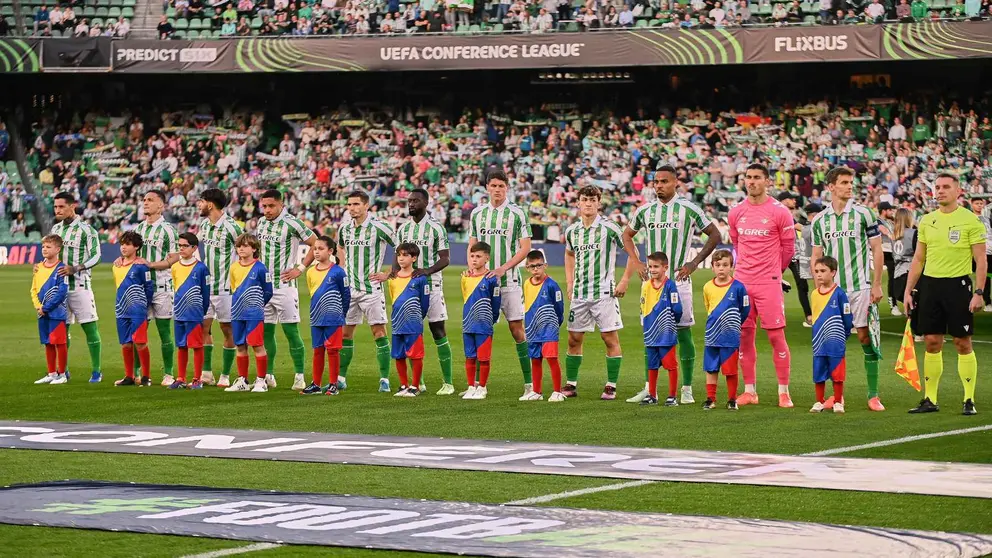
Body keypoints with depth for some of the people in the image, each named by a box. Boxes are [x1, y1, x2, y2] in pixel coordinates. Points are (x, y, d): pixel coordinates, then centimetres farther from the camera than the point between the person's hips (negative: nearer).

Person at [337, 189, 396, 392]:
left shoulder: (378, 227, -10)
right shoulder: (344, 229, 8)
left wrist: (389, 274, -7)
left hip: (371, 288, -5)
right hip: (349, 288, 5)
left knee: (379, 333, -6)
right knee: (345, 333, 7)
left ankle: (384, 379, -4)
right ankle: (341, 378, 15)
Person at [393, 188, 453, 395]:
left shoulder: (436, 228, -5)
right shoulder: (403, 229, 10)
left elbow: (445, 258, -7)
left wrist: (427, 270, -24)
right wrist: (395, 268, -9)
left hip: (431, 285, -5)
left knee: (438, 333, -5)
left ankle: (447, 383, -2)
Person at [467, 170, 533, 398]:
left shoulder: (517, 214, -1)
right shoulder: (477, 213, 10)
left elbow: (525, 248, -3)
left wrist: (502, 268, -13)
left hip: (509, 281, -3)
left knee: (517, 329, -5)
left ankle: (529, 383, -1)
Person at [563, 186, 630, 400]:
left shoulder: (609, 228, -7)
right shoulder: (572, 231, 8)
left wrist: (625, 280, -8)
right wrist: (569, 284, 18)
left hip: (604, 292, -5)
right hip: (579, 294, 5)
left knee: (610, 338, -3)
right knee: (574, 339, 7)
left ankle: (611, 386, 2)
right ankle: (571, 385, 16)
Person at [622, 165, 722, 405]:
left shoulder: (688, 209, -3)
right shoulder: (645, 211, 8)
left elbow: (714, 235, 4)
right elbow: (627, 235, 24)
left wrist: (694, 263, -3)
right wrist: (636, 262, 10)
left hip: (678, 279, -3)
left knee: (683, 332, -2)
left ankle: (687, 389, 3)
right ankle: (648, 388, 9)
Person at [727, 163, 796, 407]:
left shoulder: (779, 212, -5)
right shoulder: (736, 212, 8)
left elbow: (788, 247, 3)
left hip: (769, 283, -4)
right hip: (742, 282, 4)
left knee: (776, 336, -6)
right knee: (744, 336, 5)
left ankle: (784, 392, -1)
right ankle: (749, 391, 13)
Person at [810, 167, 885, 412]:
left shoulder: (863, 214, -1)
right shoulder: (819, 221, 8)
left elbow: (877, 250, 0)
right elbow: (816, 257, 13)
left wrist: (877, 284, -6)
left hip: (860, 288, -3)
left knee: (866, 337, -5)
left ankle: (873, 395, 1)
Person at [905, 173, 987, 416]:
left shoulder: (970, 220, -4)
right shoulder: (927, 221, 10)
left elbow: (980, 260, -5)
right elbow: (918, 259, 16)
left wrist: (979, 293, -13)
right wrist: (908, 290, 11)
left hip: (958, 284, -4)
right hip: (930, 284, 4)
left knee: (963, 343, -2)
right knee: (932, 343, 4)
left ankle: (969, 400, 5)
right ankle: (930, 400, 10)